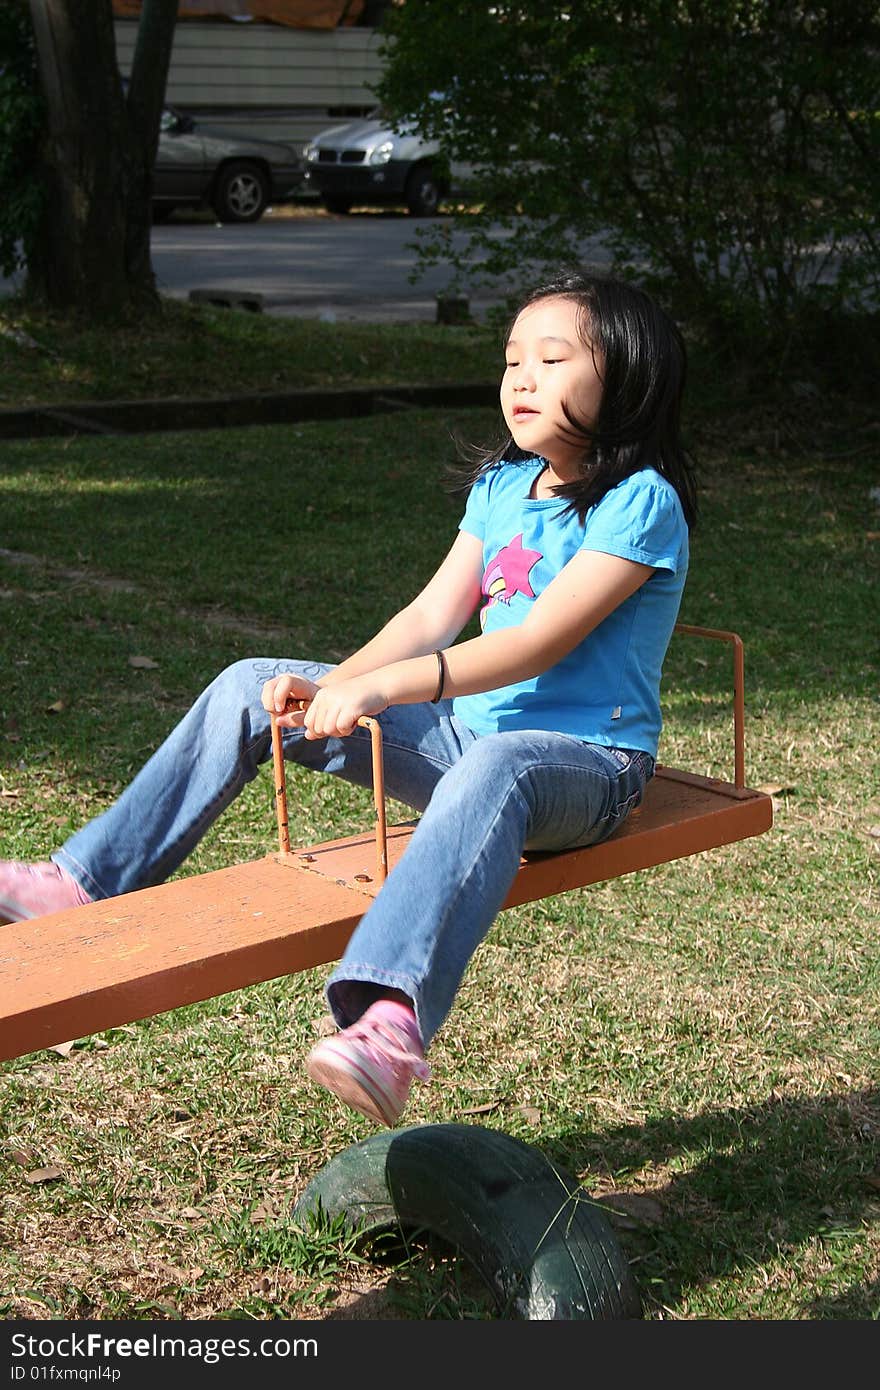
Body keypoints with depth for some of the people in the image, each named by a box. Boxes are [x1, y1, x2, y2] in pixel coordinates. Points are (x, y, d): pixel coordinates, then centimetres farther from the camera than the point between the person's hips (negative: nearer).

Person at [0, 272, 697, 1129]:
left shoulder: (641, 502, -12)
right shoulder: (502, 485, 11)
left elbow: (538, 643, -23)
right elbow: (431, 616, 4)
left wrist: (377, 687, -30)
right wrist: (330, 688, -13)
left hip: (589, 761, -7)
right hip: (468, 733, 8)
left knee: (494, 766, -45)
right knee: (253, 689, -2)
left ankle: (390, 1019, -64)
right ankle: (88, 882, 2)